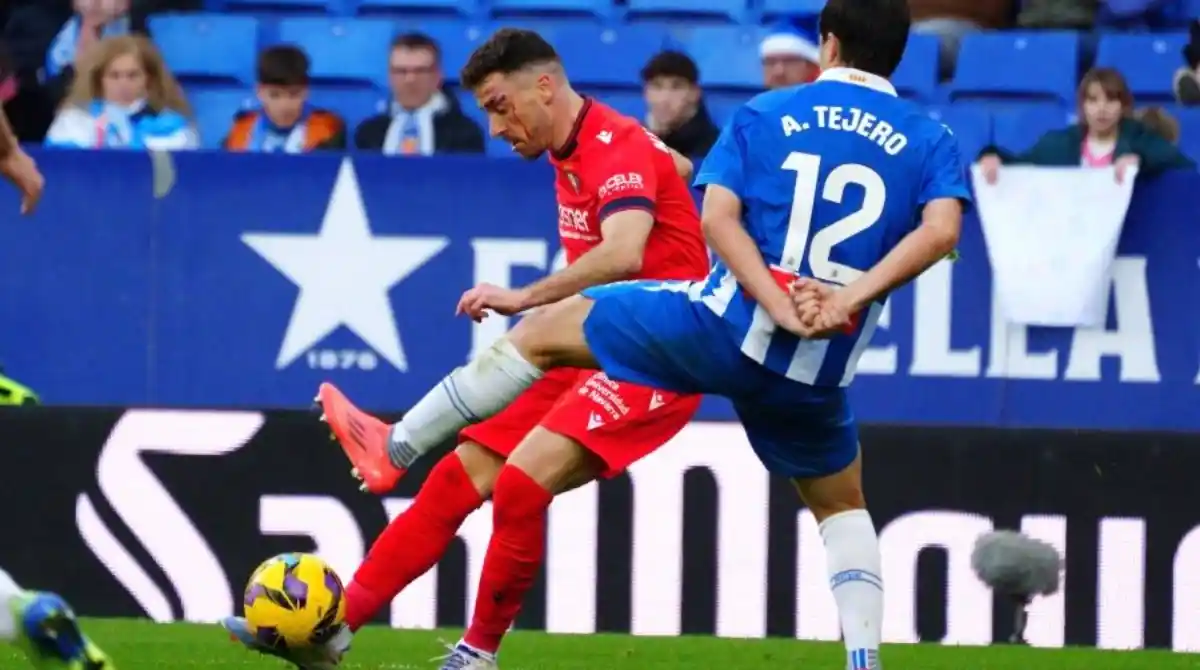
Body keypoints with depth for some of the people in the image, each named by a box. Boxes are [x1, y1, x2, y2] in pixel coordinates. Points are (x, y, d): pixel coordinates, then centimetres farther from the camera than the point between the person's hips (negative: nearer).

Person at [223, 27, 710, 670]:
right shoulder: (568, 156, 10)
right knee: (460, 478, 3)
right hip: (596, 353, 9)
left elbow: (623, 255, -35)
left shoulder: (618, 150, -17)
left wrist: (527, 298, -40)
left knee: (523, 478, -25)